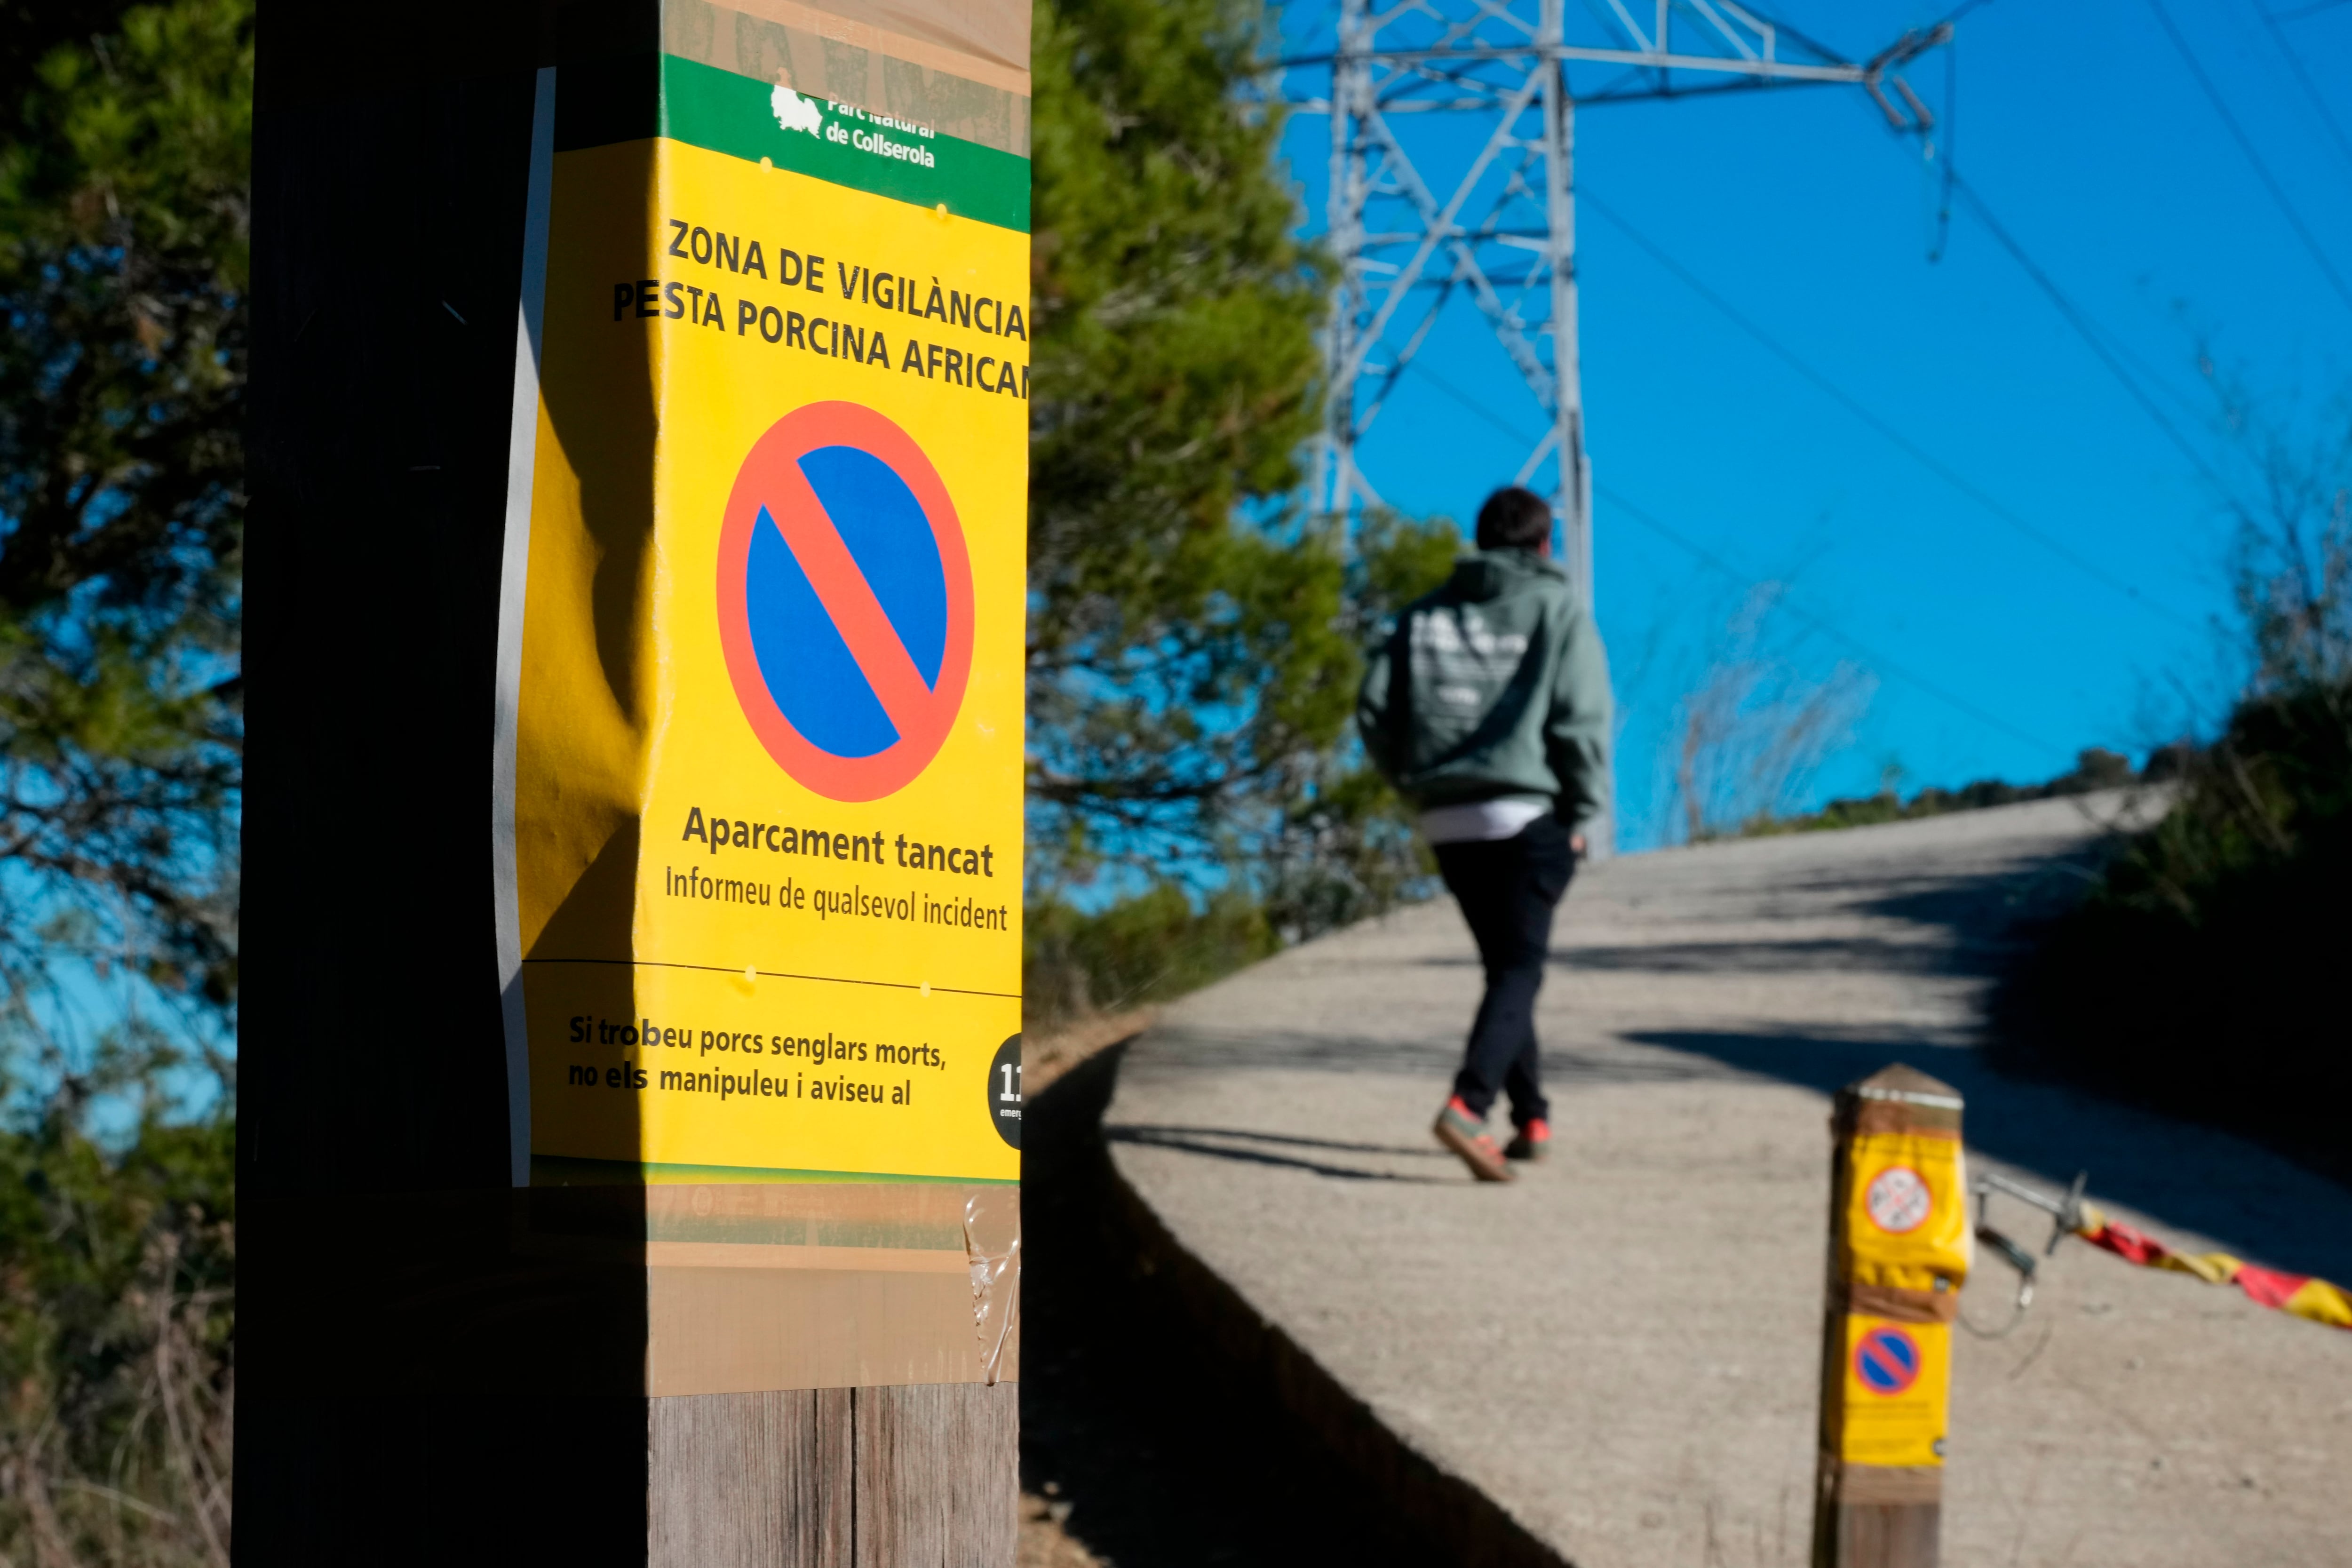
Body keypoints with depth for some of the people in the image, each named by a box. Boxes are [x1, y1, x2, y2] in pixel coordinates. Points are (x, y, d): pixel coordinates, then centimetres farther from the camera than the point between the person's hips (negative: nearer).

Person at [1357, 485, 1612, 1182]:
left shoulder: (1425, 615, 11)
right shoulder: (1556, 609, -1)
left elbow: (1375, 711, 3)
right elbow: (1582, 718, -9)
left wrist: (1419, 786, 12)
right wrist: (1584, 813, -1)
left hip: (1450, 823, 5)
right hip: (1531, 815, -4)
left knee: (1505, 966, 17)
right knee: (1519, 969, -6)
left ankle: (1533, 1118, 20)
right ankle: (1468, 1105, -26)